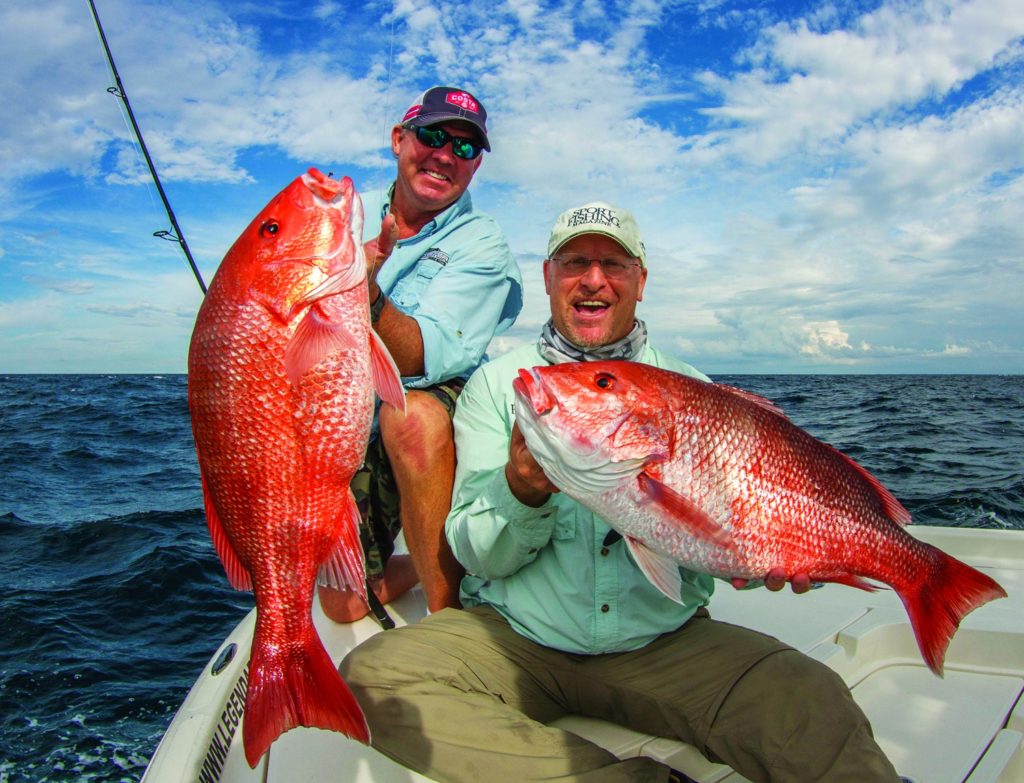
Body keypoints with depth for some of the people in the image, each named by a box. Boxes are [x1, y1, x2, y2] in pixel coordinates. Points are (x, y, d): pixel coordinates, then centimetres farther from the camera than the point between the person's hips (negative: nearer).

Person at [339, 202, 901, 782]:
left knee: (813, 703, -28)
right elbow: (476, 555, -4)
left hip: (663, 642, -1)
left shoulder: (690, 391, 7)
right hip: (514, 637, 3)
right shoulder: (495, 384, 3)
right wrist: (521, 494, -26)